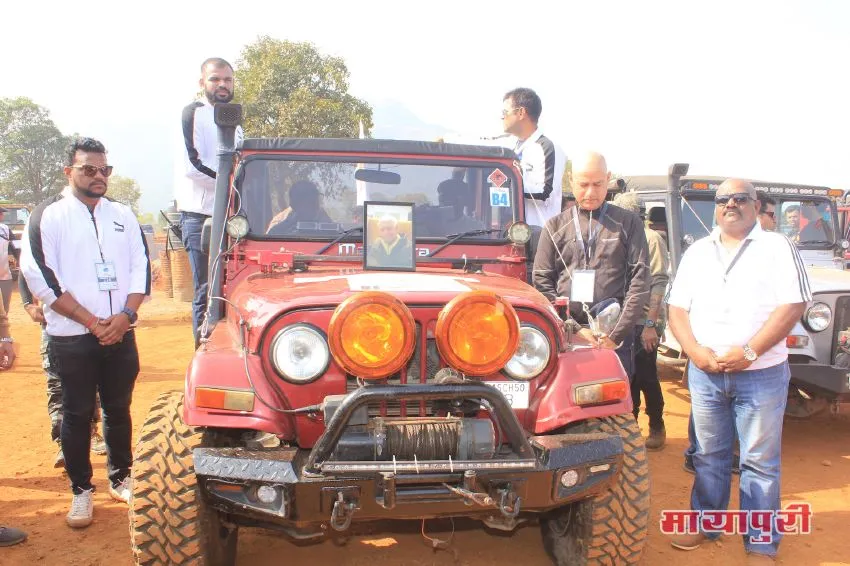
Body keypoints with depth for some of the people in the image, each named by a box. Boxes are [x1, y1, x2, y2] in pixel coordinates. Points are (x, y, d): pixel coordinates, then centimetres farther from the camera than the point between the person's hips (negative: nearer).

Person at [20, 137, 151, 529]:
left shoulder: (123, 215, 9)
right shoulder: (48, 216, -3)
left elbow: (141, 267, 6)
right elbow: (39, 276, -10)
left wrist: (125, 315, -10)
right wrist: (91, 321, -14)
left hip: (120, 334, 3)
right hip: (71, 337, -3)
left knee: (118, 409, 12)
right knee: (77, 415, 5)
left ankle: (120, 477, 27)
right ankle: (81, 490, 17)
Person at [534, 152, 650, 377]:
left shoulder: (628, 223, 7)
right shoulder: (555, 226, 9)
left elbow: (640, 281, -1)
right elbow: (542, 283, 3)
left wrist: (617, 334, -9)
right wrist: (574, 329, -7)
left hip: (615, 339, -1)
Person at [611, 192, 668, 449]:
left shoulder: (650, 238, -9)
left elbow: (659, 283, -14)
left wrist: (651, 324, -20)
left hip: (644, 322, -6)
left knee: (646, 377, 2)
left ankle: (657, 428, 19)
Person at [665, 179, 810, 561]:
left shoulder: (777, 247, -1)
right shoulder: (696, 252, 10)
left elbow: (793, 305, -10)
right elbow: (676, 308, 7)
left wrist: (750, 351, -18)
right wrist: (695, 351, -9)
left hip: (761, 374, -3)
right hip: (704, 372, 3)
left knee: (760, 461, 4)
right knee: (709, 455, 14)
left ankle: (761, 544, 14)